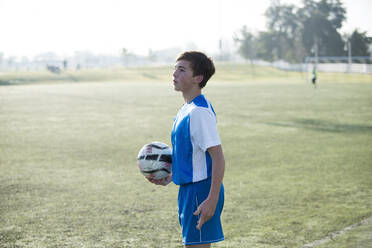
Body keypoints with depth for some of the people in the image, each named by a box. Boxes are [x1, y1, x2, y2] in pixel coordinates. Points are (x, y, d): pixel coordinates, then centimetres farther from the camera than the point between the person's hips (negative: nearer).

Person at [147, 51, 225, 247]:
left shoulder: (200, 111, -18)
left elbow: (218, 157, -22)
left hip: (201, 190, -10)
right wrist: (169, 178, 15)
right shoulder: (186, 109, 12)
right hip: (188, 189, 10)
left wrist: (212, 200, -26)